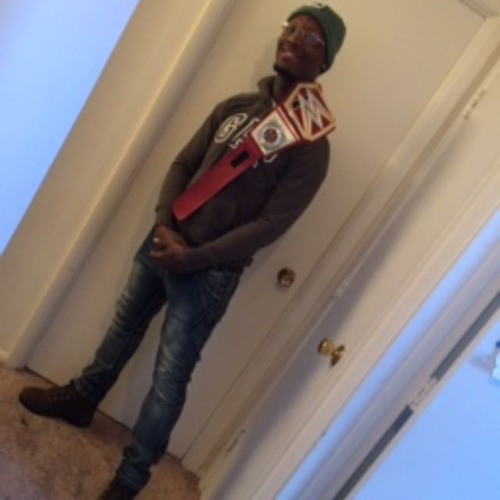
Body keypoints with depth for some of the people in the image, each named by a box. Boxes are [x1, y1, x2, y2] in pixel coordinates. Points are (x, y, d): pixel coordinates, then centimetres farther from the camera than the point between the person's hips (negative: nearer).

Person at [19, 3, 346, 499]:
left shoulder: (311, 145, -12)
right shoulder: (234, 106, 5)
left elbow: (269, 225, -16)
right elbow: (182, 165, 6)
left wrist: (192, 257, -18)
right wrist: (164, 226, -10)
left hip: (209, 275, -5)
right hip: (162, 243, 6)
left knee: (169, 379, 2)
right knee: (123, 328, 24)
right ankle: (80, 399, 49)